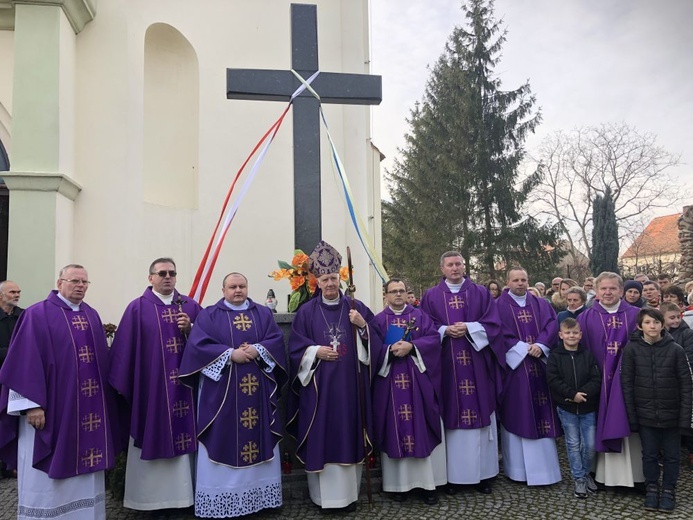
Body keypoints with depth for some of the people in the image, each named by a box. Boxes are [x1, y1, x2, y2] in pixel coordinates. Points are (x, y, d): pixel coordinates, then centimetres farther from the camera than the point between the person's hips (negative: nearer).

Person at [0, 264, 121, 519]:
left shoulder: (92, 316, 11)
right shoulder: (37, 314, -7)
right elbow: (25, 361, -12)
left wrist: (103, 401, 11)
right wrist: (32, 403, -17)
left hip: (88, 410, 6)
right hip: (49, 408, -6)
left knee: (84, 476, 13)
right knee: (47, 476, 5)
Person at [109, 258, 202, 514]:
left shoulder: (190, 306, 8)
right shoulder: (137, 308, -1)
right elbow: (125, 349, -5)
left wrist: (190, 330, -10)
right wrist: (123, 386, -8)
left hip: (184, 386, 3)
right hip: (150, 387, -2)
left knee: (182, 435, 6)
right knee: (154, 440, 4)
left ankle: (183, 492, 19)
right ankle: (154, 498, 17)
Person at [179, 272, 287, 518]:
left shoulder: (263, 313, 12)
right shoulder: (208, 315, 3)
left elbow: (276, 340, 2)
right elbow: (197, 345, -9)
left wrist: (257, 350, -17)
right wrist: (230, 354, -18)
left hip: (257, 390, 3)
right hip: (221, 390, -2)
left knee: (258, 435, 7)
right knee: (223, 439, -1)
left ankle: (260, 492, 19)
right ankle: (221, 500, 9)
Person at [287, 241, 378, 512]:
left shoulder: (355, 307, 6)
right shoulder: (307, 311, 3)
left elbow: (373, 342, 5)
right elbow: (296, 347, 2)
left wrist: (363, 325, -12)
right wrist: (316, 351, -14)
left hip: (350, 384, 1)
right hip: (319, 386, -1)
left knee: (349, 435, 5)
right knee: (322, 436, 2)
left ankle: (349, 493, 18)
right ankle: (323, 493, 16)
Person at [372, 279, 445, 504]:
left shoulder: (419, 315, 8)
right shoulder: (378, 321, 7)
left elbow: (434, 339, -3)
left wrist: (411, 346, -16)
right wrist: (391, 350, -19)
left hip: (418, 381, 0)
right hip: (391, 382, 0)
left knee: (422, 429, 1)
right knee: (395, 429, 2)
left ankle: (427, 481, 9)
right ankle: (399, 482, 12)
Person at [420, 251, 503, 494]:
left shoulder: (481, 293, 7)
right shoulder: (431, 296, 6)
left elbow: (492, 324, 1)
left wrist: (469, 327, -13)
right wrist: (445, 330, -14)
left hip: (477, 364, 1)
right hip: (446, 365, 0)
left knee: (479, 414, 3)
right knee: (451, 417, 2)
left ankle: (482, 473, 14)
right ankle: (452, 475, 11)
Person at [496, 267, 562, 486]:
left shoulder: (541, 304, 12)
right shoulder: (500, 306, 0)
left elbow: (551, 326, -1)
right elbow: (501, 333, -10)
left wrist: (540, 345, -17)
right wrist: (524, 349, -16)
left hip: (539, 365, 4)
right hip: (514, 365, -4)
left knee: (541, 415, 6)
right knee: (516, 415, 1)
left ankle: (542, 467, 16)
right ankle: (518, 468, 10)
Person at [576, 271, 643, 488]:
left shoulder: (635, 315, 3)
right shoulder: (586, 318, 3)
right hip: (599, 381, 0)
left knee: (627, 427, 4)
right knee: (605, 427, 6)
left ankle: (631, 473, 15)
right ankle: (607, 473, 16)